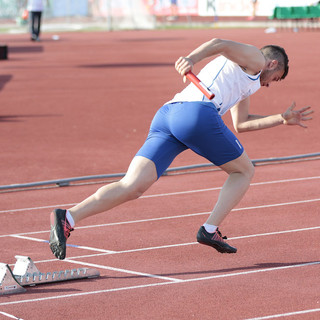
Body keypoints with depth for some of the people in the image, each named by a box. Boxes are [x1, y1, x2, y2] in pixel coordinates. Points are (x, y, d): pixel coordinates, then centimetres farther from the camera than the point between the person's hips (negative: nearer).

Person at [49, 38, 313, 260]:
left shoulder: (244, 81, 42)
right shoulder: (256, 58, 15)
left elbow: (241, 123, 43)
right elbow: (219, 44, -4)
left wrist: (283, 119, 45)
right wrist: (192, 58, -23)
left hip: (165, 114, 8)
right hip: (198, 112, -8)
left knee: (132, 187, -9)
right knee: (244, 171, 15)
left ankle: (68, 218, -27)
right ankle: (210, 230, 3)